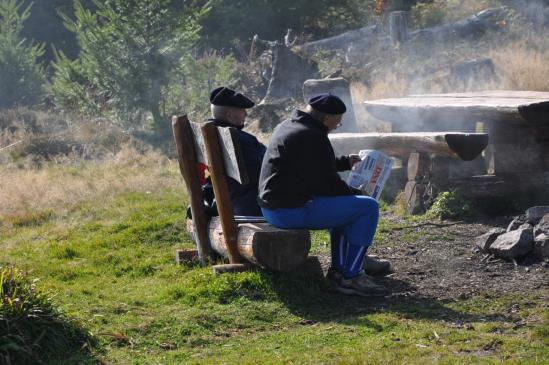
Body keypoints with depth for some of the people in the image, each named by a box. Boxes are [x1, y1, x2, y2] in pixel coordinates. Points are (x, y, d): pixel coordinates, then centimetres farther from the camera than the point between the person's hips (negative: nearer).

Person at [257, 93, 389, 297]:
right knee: (368, 207, -10)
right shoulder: (311, 137, -17)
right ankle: (350, 277, -7)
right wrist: (355, 193, 0)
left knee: (343, 204, 31)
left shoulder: (287, 127, 16)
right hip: (292, 210, -11)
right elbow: (326, 183, -16)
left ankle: (339, 269, 28)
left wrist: (345, 162, 33)